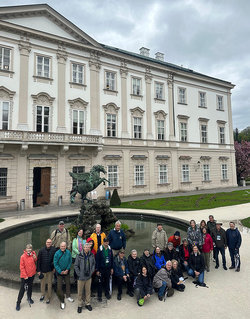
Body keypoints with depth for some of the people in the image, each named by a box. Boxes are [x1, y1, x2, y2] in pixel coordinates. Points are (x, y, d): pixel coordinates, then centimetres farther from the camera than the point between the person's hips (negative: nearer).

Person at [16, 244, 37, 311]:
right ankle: (18, 303, 19)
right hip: (25, 275, -4)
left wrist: (35, 258, -13)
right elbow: (22, 267, -14)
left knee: (30, 287, 20)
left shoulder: (33, 254, -6)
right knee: (22, 289, 3)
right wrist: (25, 275, -14)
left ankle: (29, 298, 39)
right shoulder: (23, 256, -18)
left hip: (32, 274, 4)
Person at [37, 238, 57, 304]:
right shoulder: (41, 250, -10)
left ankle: (48, 297, 25)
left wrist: (54, 267, -2)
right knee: (43, 283, 16)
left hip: (50, 270, -1)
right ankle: (42, 295, 38)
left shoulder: (54, 250, -11)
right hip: (43, 270, 1)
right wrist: (38, 270, -4)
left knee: (49, 284, 9)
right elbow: (38, 260, -4)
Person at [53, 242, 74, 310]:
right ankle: (62, 301, 18)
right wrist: (60, 271, -14)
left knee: (68, 284, 18)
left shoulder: (68, 252, -11)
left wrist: (67, 270, -10)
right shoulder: (57, 253, -18)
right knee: (59, 287, 1)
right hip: (59, 272, -3)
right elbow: (55, 264, -13)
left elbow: (70, 262, -2)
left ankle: (68, 296, 40)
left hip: (66, 271, 3)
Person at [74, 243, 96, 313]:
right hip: (81, 277, -2)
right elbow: (75, 266, -8)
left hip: (88, 277, 3)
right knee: (80, 292, 10)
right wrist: (79, 274, -10)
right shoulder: (79, 256, -14)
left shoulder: (92, 255, -4)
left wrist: (91, 272, 1)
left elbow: (93, 264, 8)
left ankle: (87, 304, 32)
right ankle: (80, 305, 27)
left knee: (88, 291, 15)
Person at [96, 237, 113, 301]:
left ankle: (107, 293, 32)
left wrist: (112, 268, 8)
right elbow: (97, 260, -11)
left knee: (107, 281, 15)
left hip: (108, 268, 4)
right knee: (100, 282, 5)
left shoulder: (110, 249, -3)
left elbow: (112, 259, 7)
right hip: (101, 268, -3)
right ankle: (99, 296, 20)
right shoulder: (100, 250, -15)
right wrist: (97, 270, -10)